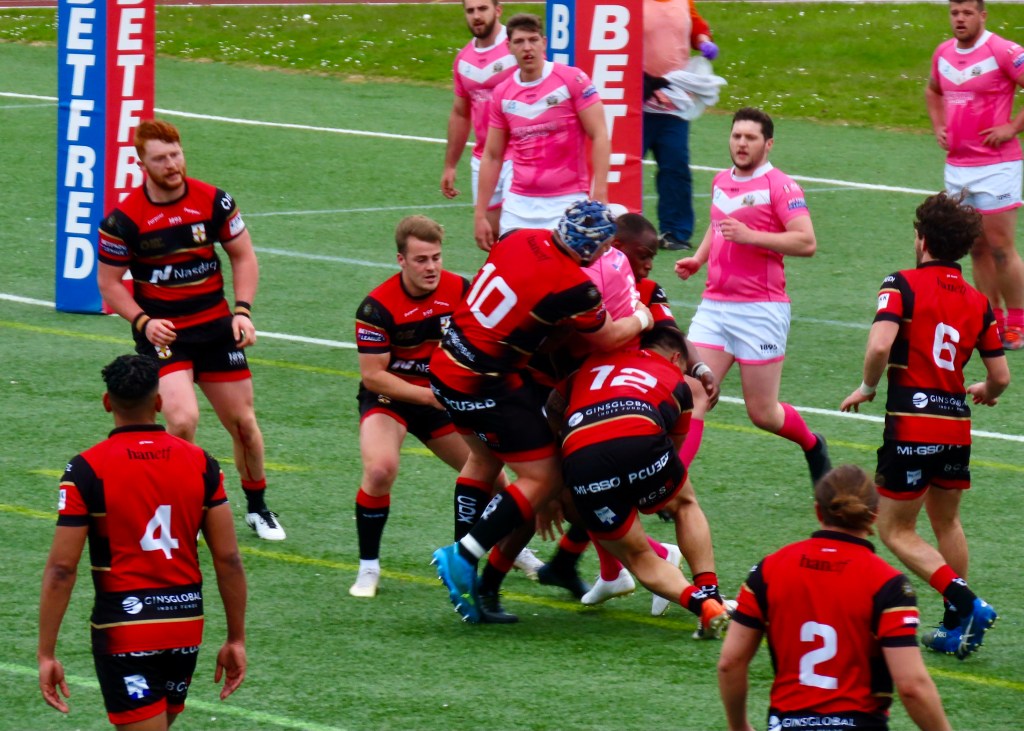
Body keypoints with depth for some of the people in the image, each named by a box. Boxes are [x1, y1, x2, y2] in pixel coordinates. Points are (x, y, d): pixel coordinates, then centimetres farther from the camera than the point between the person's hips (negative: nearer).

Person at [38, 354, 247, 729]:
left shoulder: (86, 469, -10)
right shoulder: (201, 463, 0)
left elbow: (61, 568, -12)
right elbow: (229, 559, 0)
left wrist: (46, 654, -7)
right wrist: (236, 639, 8)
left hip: (123, 629, -4)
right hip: (186, 625, 4)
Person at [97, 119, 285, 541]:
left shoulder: (213, 202, -5)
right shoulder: (125, 218, -12)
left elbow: (243, 257, 7)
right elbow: (109, 282, -2)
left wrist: (243, 311, -6)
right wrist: (143, 322, -16)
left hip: (215, 326, 3)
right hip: (162, 331, -3)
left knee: (242, 423, 8)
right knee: (183, 419, -23)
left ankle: (257, 507, 30)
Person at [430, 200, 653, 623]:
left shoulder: (522, 239, -1)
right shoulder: (573, 286, -21)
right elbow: (606, 339, -3)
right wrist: (642, 320, 17)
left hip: (445, 364, 8)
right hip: (484, 388, -8)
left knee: (485, 458, 28)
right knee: (544, 478, -1)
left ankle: (463, 556, 32)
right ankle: (463, 559, -4)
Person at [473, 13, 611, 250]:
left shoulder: (572, 80, -5)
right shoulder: (501, 94, 7)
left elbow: (599, 137, -7)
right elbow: (492, 156, 14)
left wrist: (599, 196, -15)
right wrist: (480, 215, 10)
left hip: (567, 203, -4)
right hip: (518, 206, 4)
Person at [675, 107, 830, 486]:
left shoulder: (779, 186, -8)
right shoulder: (722, 182, 13)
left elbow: (806, 242, -17)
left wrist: (750, 236, -24)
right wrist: (698, 259, 15)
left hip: (761, 311, -6)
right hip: (714, 307, 6)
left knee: (763, 414, 3)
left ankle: (812, 445, 34)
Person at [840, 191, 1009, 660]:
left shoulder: (904, 285, -7)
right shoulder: (978, 303, 7)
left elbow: (880, 346, -23)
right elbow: (1000, 378, 7)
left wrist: (867, 387, -4)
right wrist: (986, 392, 30)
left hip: (911, 426, -5)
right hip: (957, 426, 5)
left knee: (896, 530, 4)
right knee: (946, 521, 22)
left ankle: (966, 603, -12)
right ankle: (957, 628, 23)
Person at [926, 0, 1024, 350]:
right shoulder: (943, 53, 10)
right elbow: (933, 91, 29)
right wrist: (938, 126, 14)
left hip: (996, 165, -6)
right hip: (956, 165, 6)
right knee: (977, 249, 8)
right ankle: (993, 322, 14)